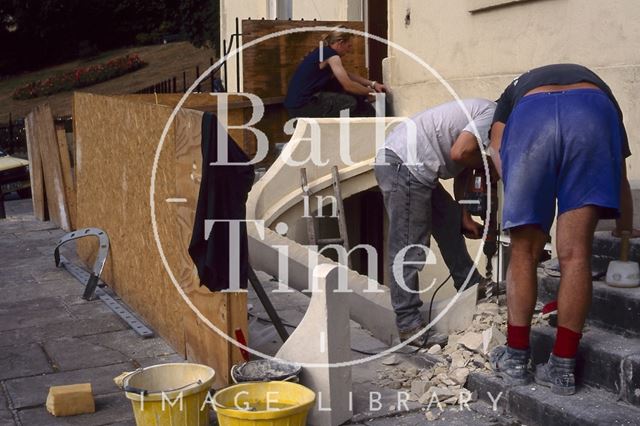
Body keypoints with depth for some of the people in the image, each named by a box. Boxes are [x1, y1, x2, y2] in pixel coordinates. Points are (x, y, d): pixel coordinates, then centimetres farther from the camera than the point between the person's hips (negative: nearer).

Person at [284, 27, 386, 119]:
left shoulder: (324, 52, 15)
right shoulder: (331, 55, -13)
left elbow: (347, 75, 22)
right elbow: (348, 85, -17)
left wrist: (372, 84, 14)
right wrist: (370, 90, -1)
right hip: (301, 106, -10)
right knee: (350, 102, -12)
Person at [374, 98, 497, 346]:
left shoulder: (482, 113, 22)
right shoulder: (493, 115, -8)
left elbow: (461, 173, 21)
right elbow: (459, 153, -21)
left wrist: (465, 218, 16)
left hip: (412, 168, 11)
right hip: (402, 166, -11)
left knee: (451, 221, 19)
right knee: (408, 248, -8)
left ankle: (471, 286, 31)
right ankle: (407, 322, -3)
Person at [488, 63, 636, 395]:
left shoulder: (519, 88, 42)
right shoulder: (597, 85, 44)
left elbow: (497, 151, 20)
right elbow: (620, 179, 42)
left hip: (532, 115, 0)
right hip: (594, 115, 1)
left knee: (523, 254, 11)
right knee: (575, 255, 5)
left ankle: (516, 359, 19)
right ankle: (562, 368, 9)